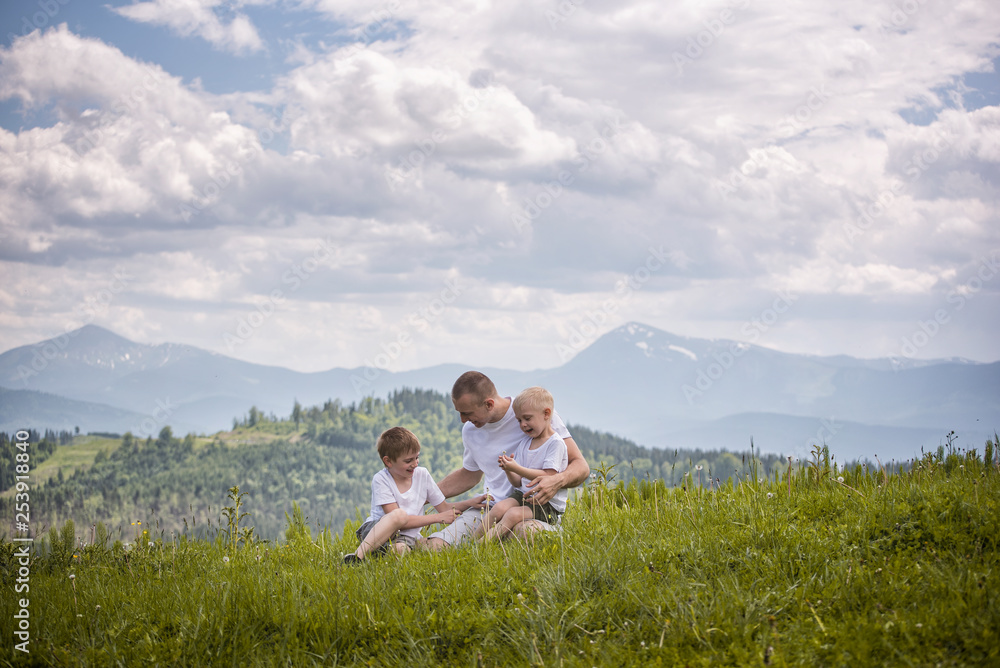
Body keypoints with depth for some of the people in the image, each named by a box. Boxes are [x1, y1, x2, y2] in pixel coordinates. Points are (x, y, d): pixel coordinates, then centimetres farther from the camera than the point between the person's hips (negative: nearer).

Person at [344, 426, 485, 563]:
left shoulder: (422, 475, 6)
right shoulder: (381, 480, -10)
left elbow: (444, 508, 15)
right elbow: (398, 518, -18)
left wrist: (471, 502, -2)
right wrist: (438, 518, -16)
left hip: (405, 537, 2)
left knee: (400, 550, -38)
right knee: (399, 514, -38)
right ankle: (359, 555, -35)